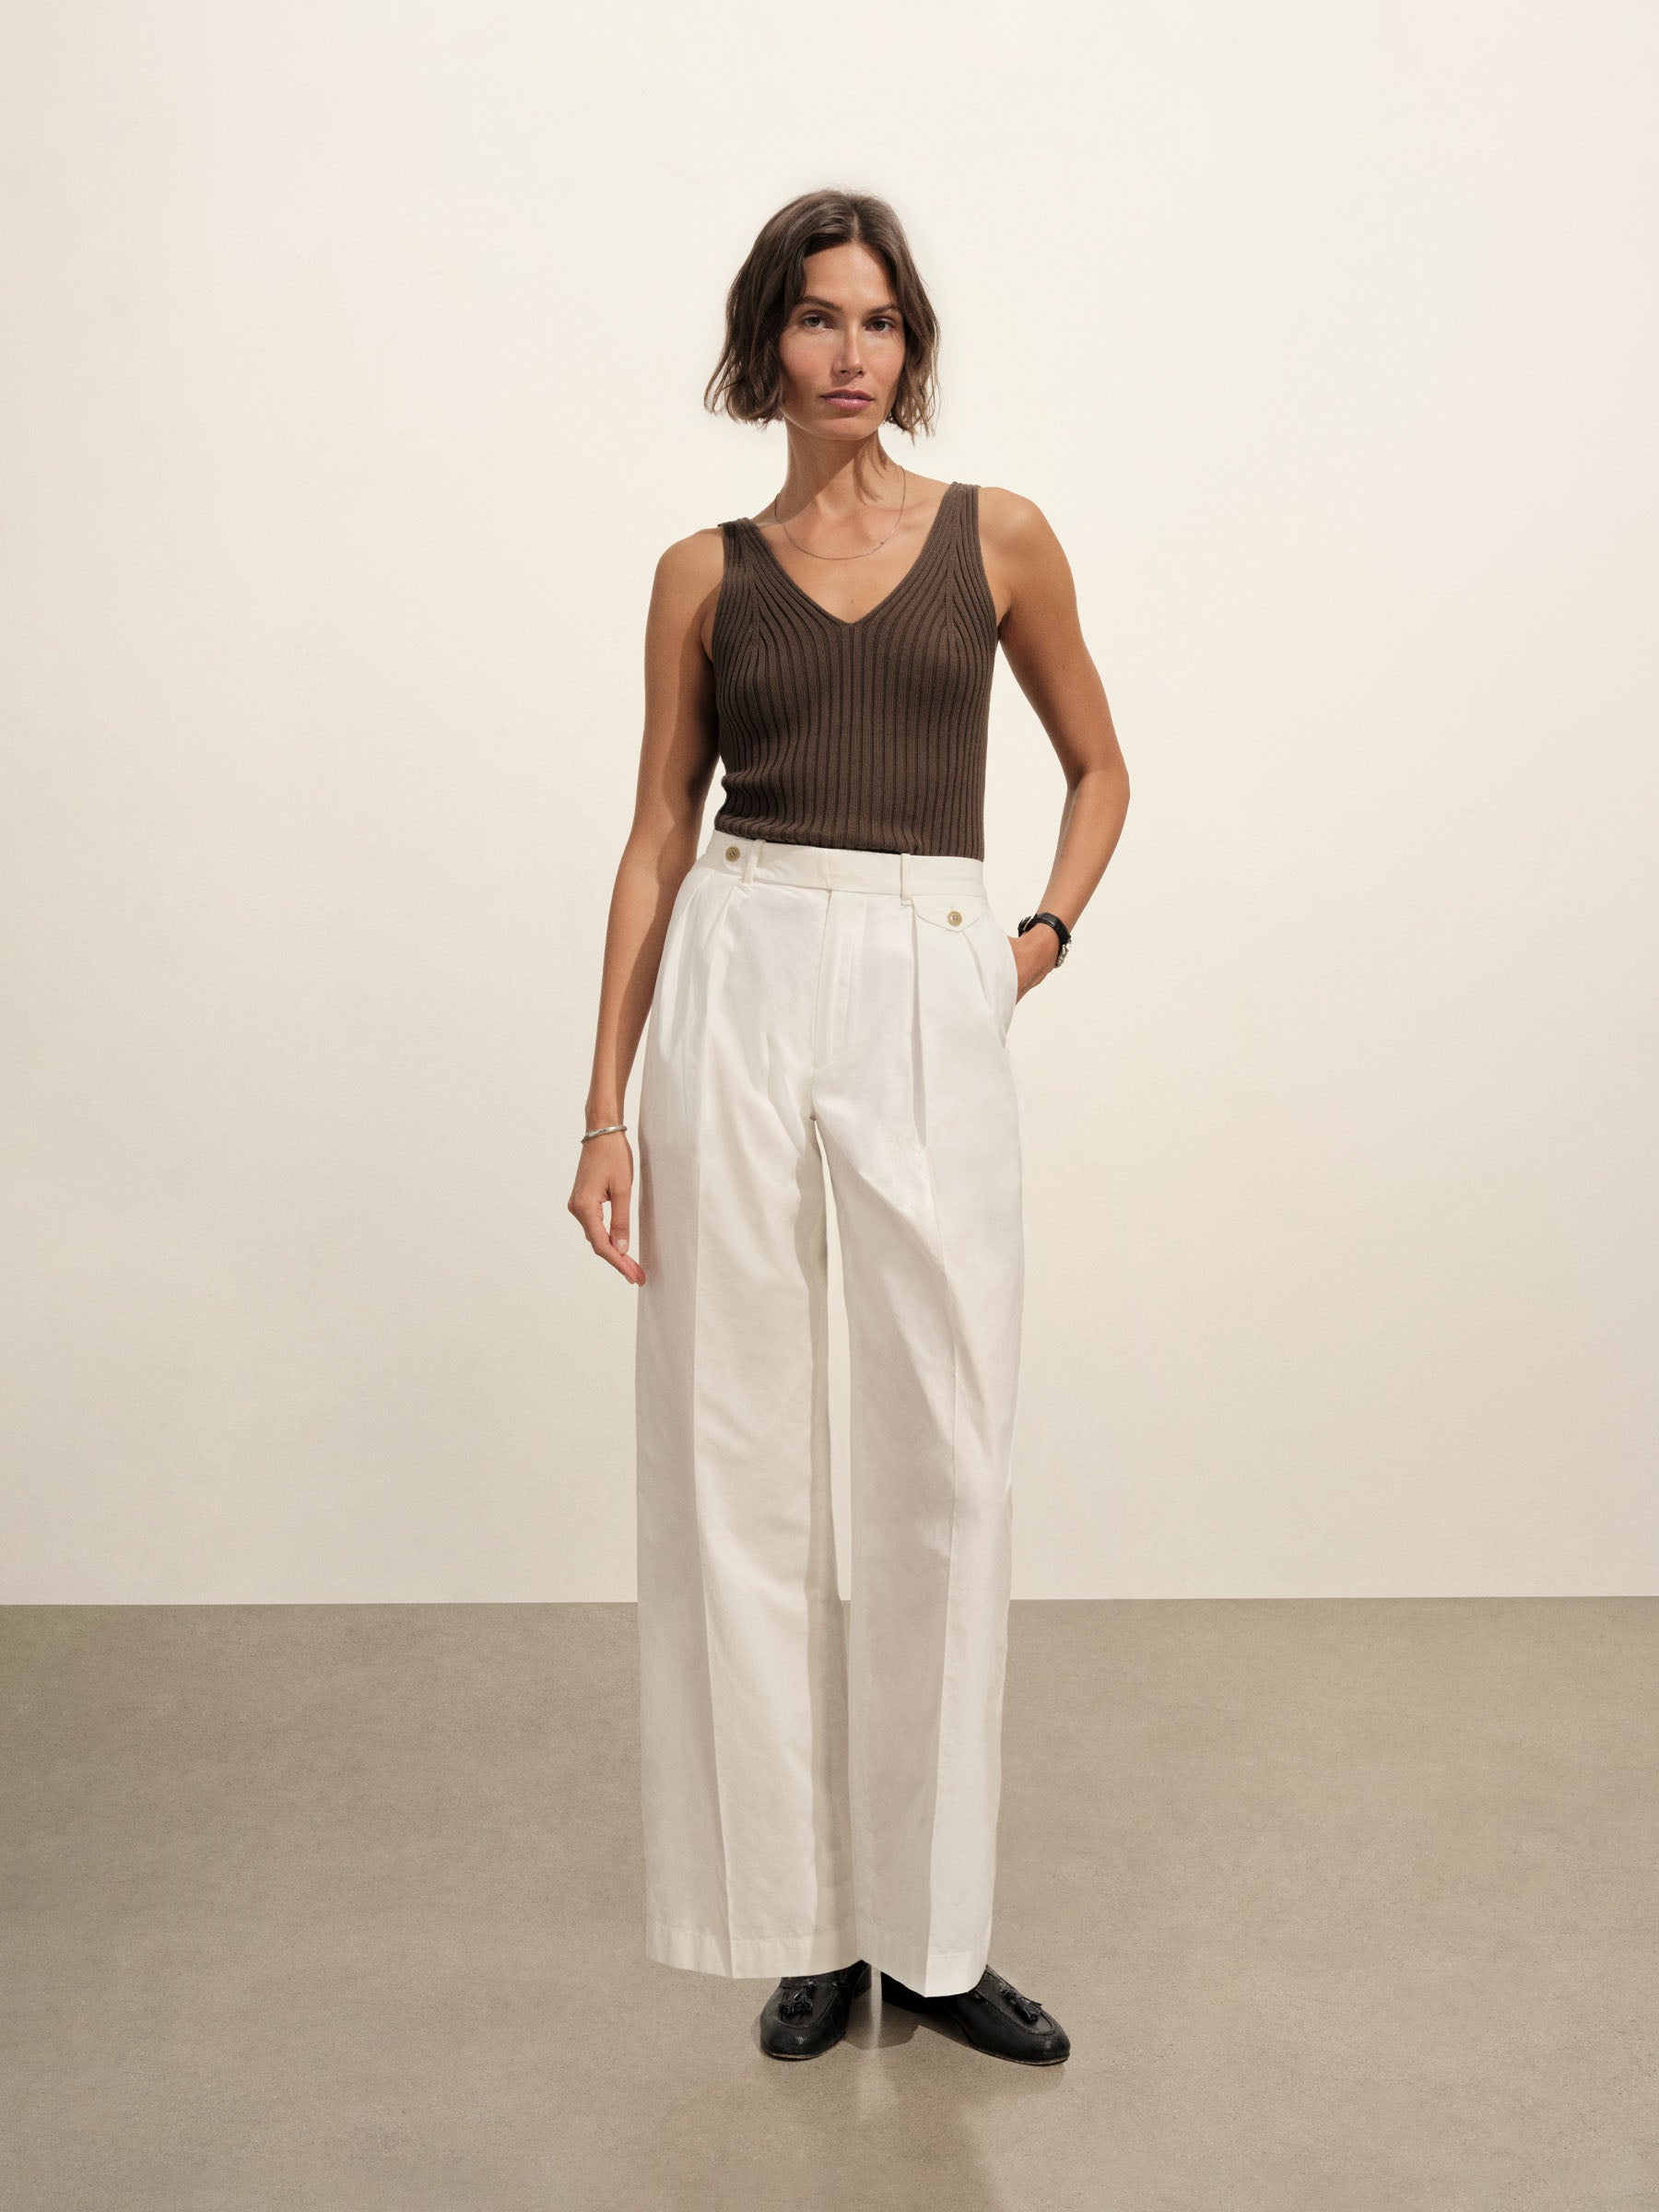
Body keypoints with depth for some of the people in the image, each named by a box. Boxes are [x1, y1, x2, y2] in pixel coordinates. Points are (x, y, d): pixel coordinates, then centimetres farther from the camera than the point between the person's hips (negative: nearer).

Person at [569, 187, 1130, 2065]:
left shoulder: (998, 538, 9)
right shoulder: (704, 574, 9)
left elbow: (1098, 766, 20)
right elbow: (656, 838, 7)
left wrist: (1046, 933, 3)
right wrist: (606, 1105, 1)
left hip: (933, 1003, 0)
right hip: (741, 985, 0)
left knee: (944, 1463, 1)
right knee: (740, 1455, 3)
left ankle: (932, 1928, 16)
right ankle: (801, 1917, 18)